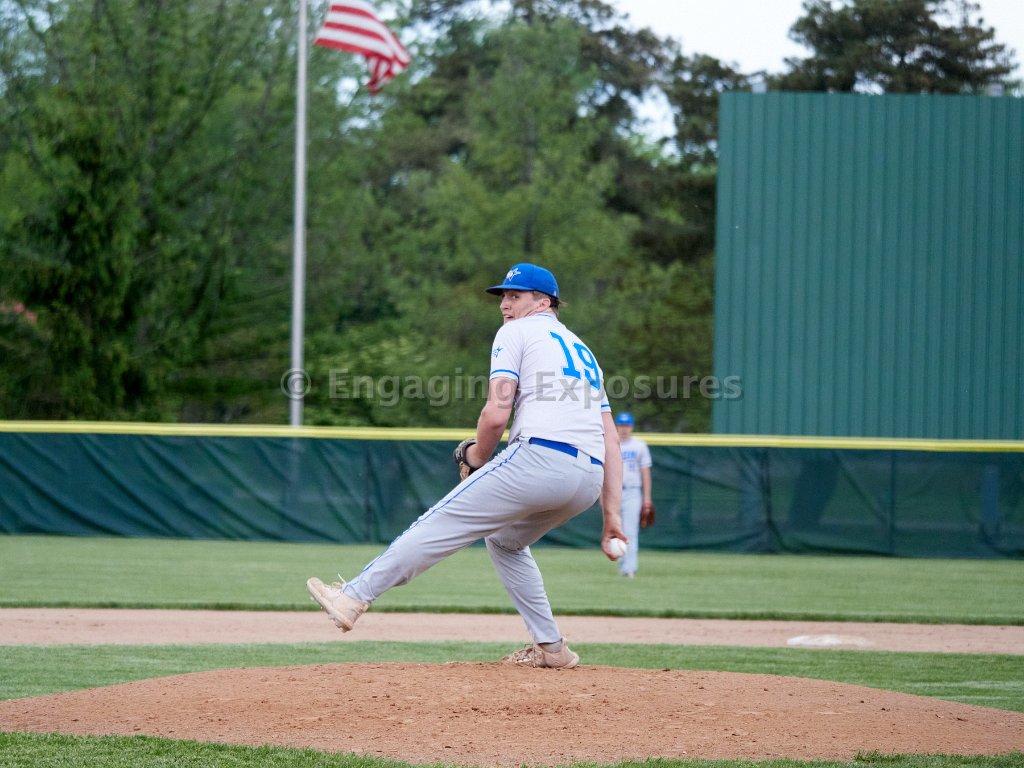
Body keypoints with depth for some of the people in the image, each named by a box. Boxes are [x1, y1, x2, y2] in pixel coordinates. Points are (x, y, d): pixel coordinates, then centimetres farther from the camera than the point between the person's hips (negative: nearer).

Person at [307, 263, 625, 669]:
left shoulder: (516, 333, 9)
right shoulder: (583, 351, 31)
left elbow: (496, 414, -5)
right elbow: (611, 441, 22)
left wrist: (478, 455, 14)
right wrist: (612, 513, 18)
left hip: (539, 456, -8)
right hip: (589, 479, 8)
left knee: (441, 525, -3)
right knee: (505, 540, 28)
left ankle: (354, 596, -6)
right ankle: (550, 647, 22)